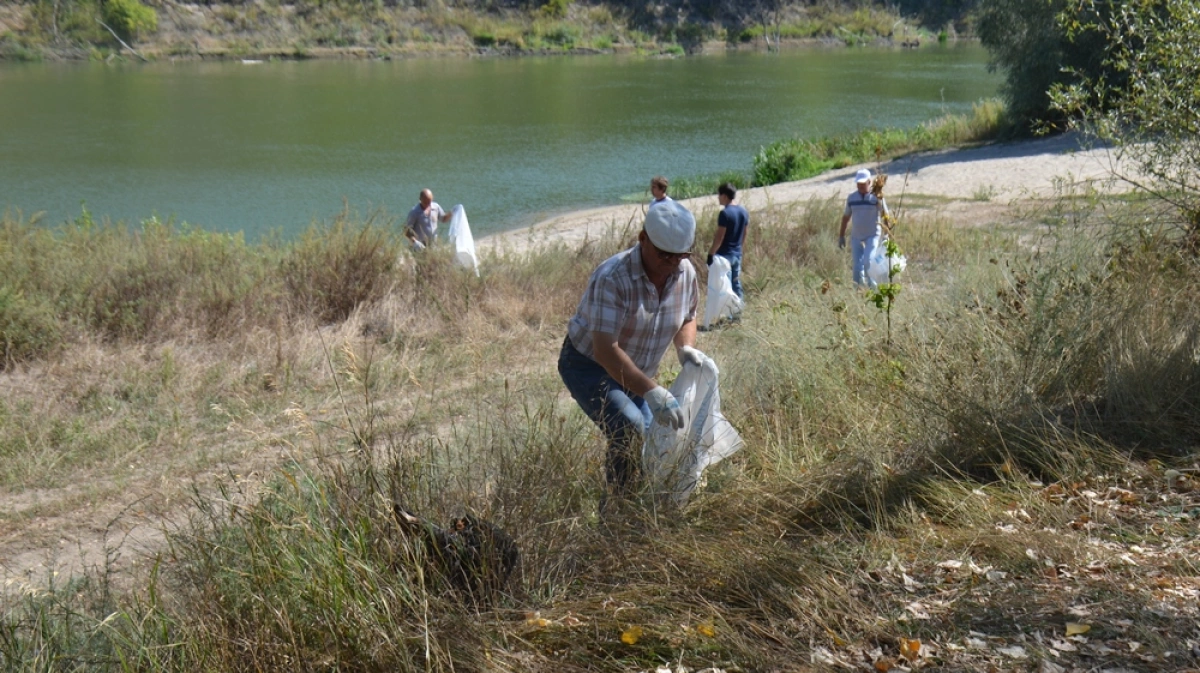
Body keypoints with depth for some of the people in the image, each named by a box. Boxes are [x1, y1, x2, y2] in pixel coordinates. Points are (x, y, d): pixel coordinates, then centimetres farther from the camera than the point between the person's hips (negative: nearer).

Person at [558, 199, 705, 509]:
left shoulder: (686, 274, -10)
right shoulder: (612, 278, -31)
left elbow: (687, 318, 12)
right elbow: (605, 350, -36)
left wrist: (686, 346, -12)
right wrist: (651, 391, -43)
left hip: (635, 375, 7)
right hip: (589, 365, -7)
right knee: (629, 428, -28)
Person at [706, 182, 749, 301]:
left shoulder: (725, 213, -18)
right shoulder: (744, 212, 6)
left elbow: (719, 238, -19)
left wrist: (710, 254, -14)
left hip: (724, 255, -8)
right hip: (737, 254, 8)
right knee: (736, 285, 14)